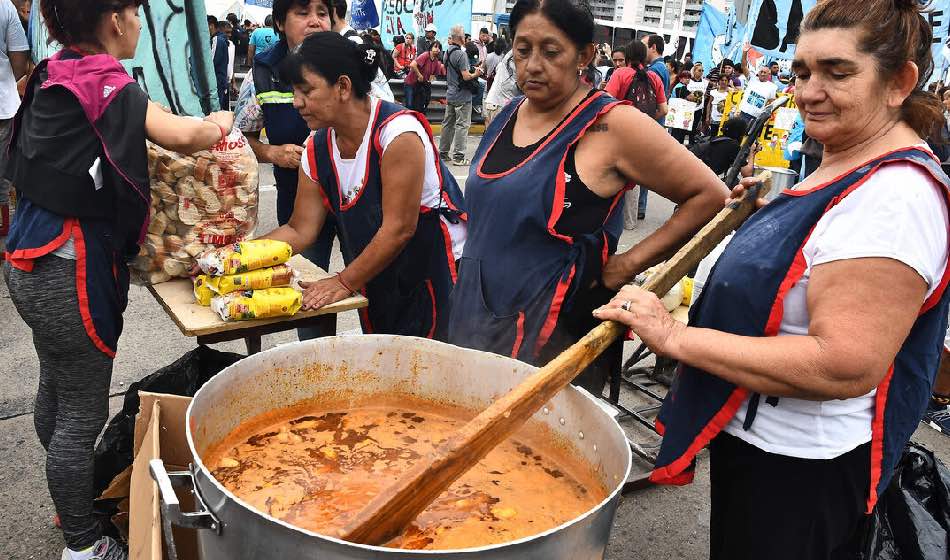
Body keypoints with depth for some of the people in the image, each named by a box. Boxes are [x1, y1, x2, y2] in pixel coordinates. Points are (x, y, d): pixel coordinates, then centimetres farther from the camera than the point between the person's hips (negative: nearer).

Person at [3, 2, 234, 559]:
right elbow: (181, 136, -29)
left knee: (56, 389, 23)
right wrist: (216, 125, -6)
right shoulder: (103, 85, -18)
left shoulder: (54, 77, 8)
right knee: (84, 412, 4)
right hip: (71, 267, -10)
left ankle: (69, 504, 43)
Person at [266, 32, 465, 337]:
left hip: (436, 274, -6)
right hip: (376, 286, 7)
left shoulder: (398, 132, -23)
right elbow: (300, 230, 1)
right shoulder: (317, 149, -1)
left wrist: (344, 282, -17)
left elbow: (399, 229, -23)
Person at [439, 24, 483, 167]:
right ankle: (458, 156, -3)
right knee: (462, 125, -3)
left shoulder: (447, 52, 8)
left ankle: (443, 152, 21)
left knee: (448, 123, 14)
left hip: (451, 94, 8)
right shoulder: (461, 54, -18)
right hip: (462, 96, -8)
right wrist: (476, 74, -2)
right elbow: (466, 76, -21)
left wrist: (471, 70, 16)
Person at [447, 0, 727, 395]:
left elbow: (710, 195, -12)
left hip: (552, 333, -6)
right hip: (474, 317, 7)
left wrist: (627, 265, -14)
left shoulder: (611, 125, -13)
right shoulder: (508, 115, 7)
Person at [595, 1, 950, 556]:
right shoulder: (847, 167, 6)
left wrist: (676, 337, -30)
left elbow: (844, 366, -33)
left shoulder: (895, 194, -26)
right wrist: (766, 215, 8)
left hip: (798, 471, -10)